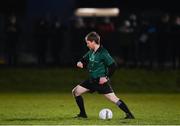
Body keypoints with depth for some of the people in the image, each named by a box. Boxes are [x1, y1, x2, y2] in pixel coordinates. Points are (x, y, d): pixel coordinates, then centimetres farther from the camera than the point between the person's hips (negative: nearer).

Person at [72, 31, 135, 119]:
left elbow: (113, 65, -18)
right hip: (92, 80, 8)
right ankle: (82, 114, 16)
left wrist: (107, 77, -19)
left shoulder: (103, 53, -17)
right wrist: (80, 63, -2)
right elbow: (84, 60, 22)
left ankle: (129, 114, -11)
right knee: (75, 92, 8)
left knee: (113, 98, -14)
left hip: (101, 81, -8)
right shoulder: (91, 52, 7)